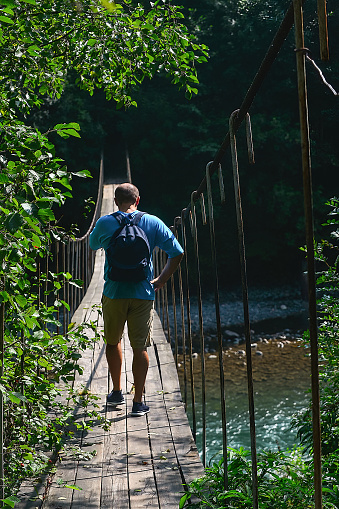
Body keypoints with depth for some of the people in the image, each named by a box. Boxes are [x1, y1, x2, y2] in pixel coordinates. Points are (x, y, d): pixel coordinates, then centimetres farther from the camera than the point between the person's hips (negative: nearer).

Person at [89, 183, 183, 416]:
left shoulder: (105, 223, -1)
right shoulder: (153, 222, -1)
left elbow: (93, 245, 19)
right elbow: (177, 253, -2)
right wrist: (162, 280, 6)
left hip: (113, 293, 0)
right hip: (143, 294, 0)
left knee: (113, 342, 19)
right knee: (140, 347, 5)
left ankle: (117, 392, 29)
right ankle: (139, 402, 4)